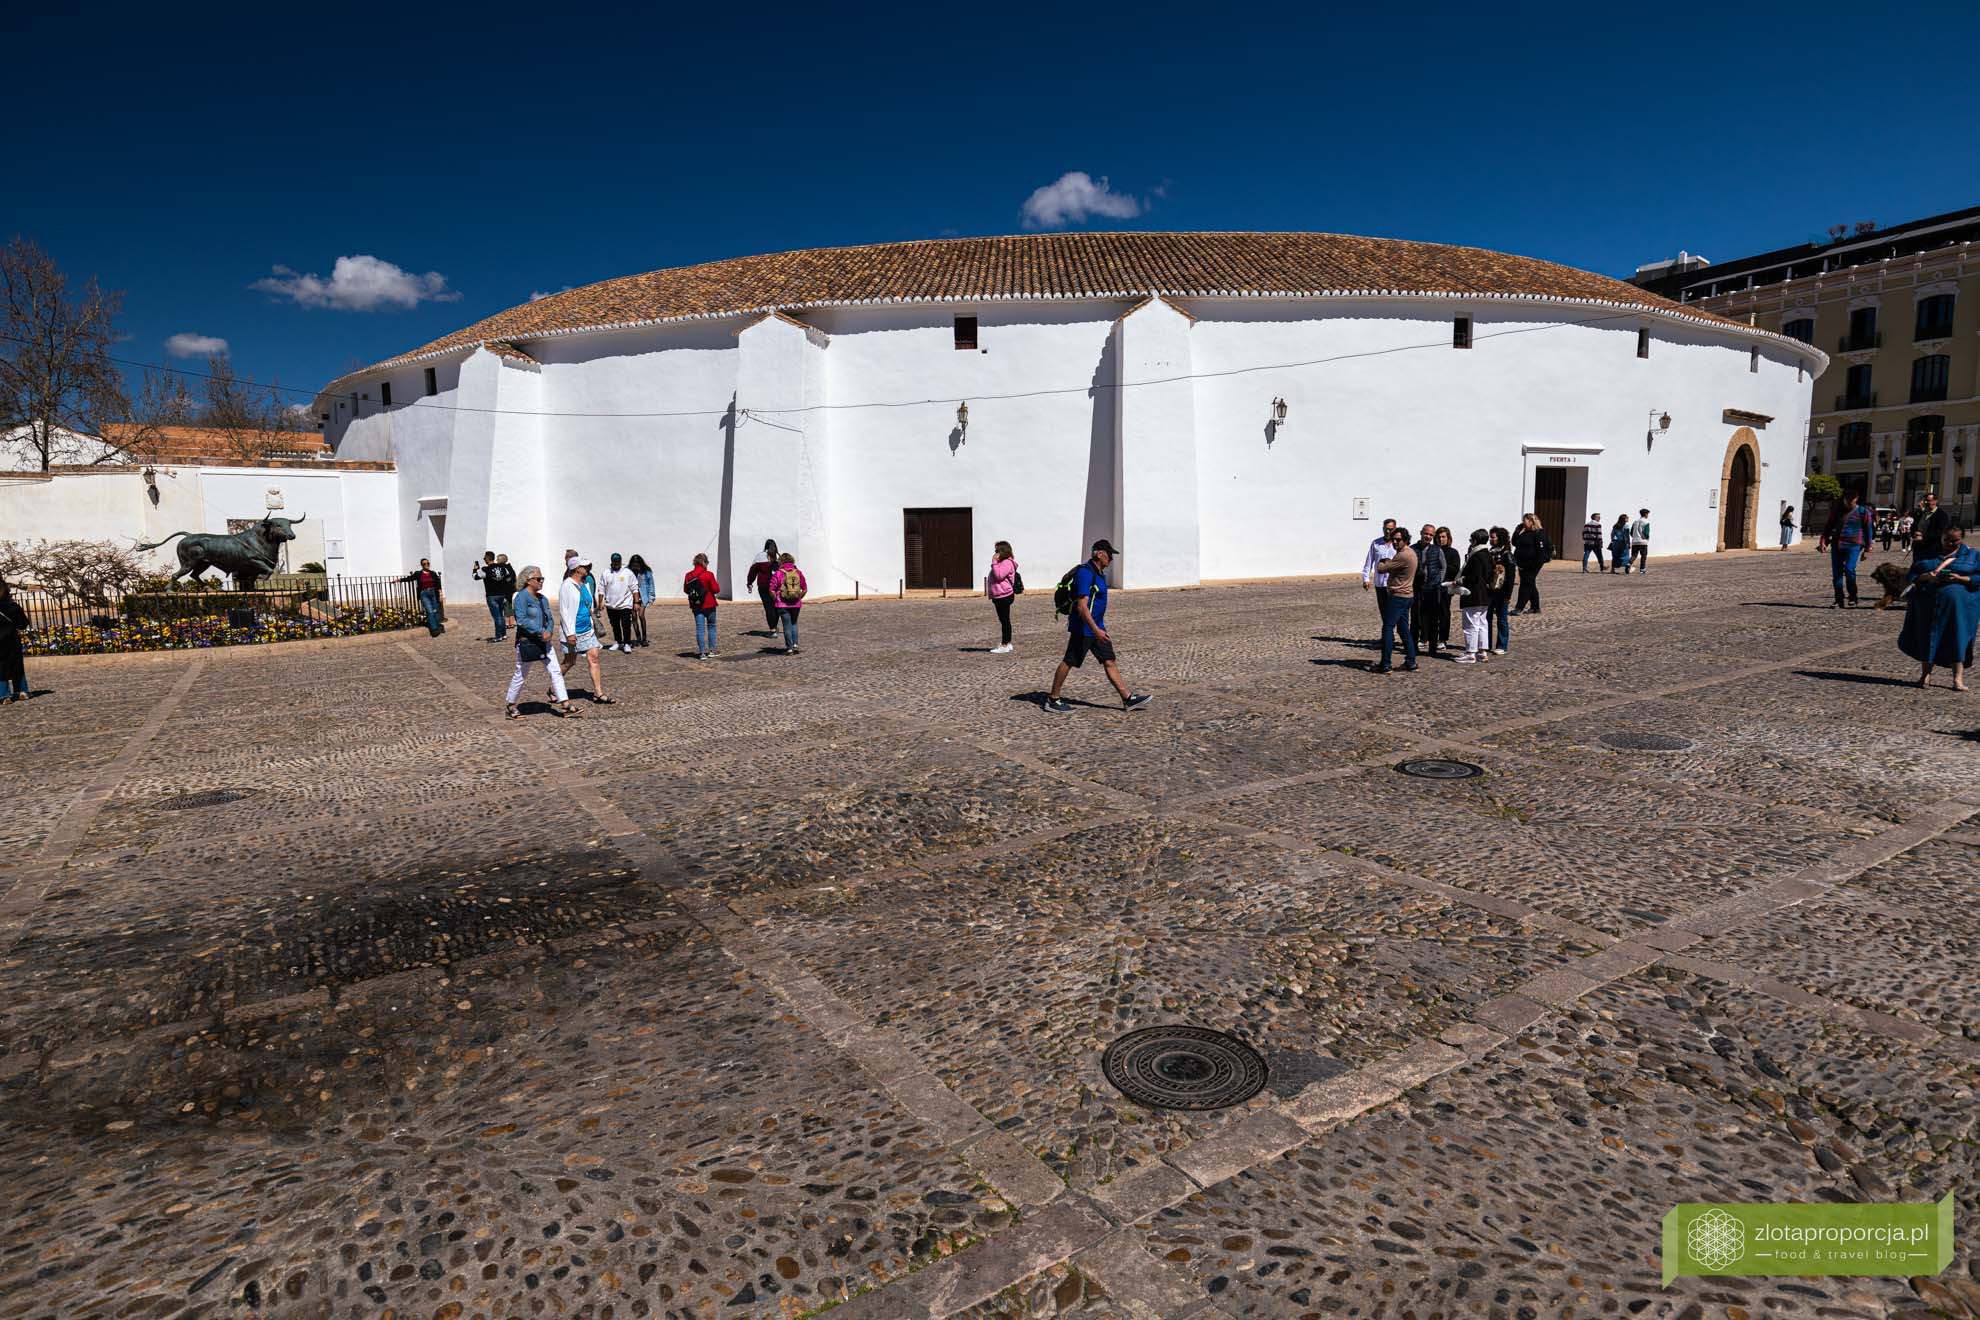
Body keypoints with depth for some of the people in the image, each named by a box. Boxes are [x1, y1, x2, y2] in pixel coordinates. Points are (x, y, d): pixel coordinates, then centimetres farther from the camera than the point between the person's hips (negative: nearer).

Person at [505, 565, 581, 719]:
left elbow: (549, 619, 12)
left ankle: (565, 705, 0)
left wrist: (549, 632, -9)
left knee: (555, 671, 0)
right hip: (527, 642, -7)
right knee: (521, 676, 4)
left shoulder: (542, 598, 11)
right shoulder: (522, 597, -12)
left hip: (544, 642, 7)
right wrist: (541, 632, -22)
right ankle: (510, 708, 20)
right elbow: (521, 620, -21)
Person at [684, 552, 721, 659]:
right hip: (709, 605, -2)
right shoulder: (708, 575, -12)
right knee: (711, 627, 13)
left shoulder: (688, 575, -1)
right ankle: (711, 651, 14)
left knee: (700, 628, 3)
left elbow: (685, 589, 9)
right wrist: (717, 585, 10)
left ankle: (702, 653, -2)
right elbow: (716, 589, -10)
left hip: (696, 606, 3)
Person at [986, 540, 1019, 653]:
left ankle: (1004, 646, -5)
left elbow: (999, 575, -23)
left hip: (1004, 596, -11)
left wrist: (994, 562, -19)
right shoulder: (1001, 562, 20)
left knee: (1004, 620, -7)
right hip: (999, 596, 11)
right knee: (1004, 620, 15)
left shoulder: (1007, 563, -13)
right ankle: (1006, 643, 23)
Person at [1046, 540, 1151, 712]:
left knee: (1110, 662, 7)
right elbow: (1081, 606, -25)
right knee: (1069, 662, 1)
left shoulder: (1099, 573, 12)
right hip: (1083, 628, -9)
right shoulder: (1085, 573, -20)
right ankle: (1052, 700, 13)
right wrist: (1096, 630, -29)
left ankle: (1128, 699, 8)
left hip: (1097, 627, 9)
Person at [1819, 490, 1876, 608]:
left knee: (1849, 569, -18)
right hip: (1836, 545, 3)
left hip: (1853, 545, -3)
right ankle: (1838, 600, 9)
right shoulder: (1837, 511, 12)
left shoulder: (1863, 512, 4)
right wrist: (1824, 541, 1)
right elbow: (1828, 527, 16)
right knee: (1837, 573, 1)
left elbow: (1868, 531, 6)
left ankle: (1853, 598, -2)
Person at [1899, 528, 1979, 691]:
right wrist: (1926, 576, -12)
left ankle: (1958, 678, -5)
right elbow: (1912, 575, 8)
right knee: (1926, 637, 3)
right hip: (1928, 603, 2)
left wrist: (1960, 578, -14)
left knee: (1958, 640, -7)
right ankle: (1925, 673, 14)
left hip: (1960, 605, -2)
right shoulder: (1927, 554, 15)